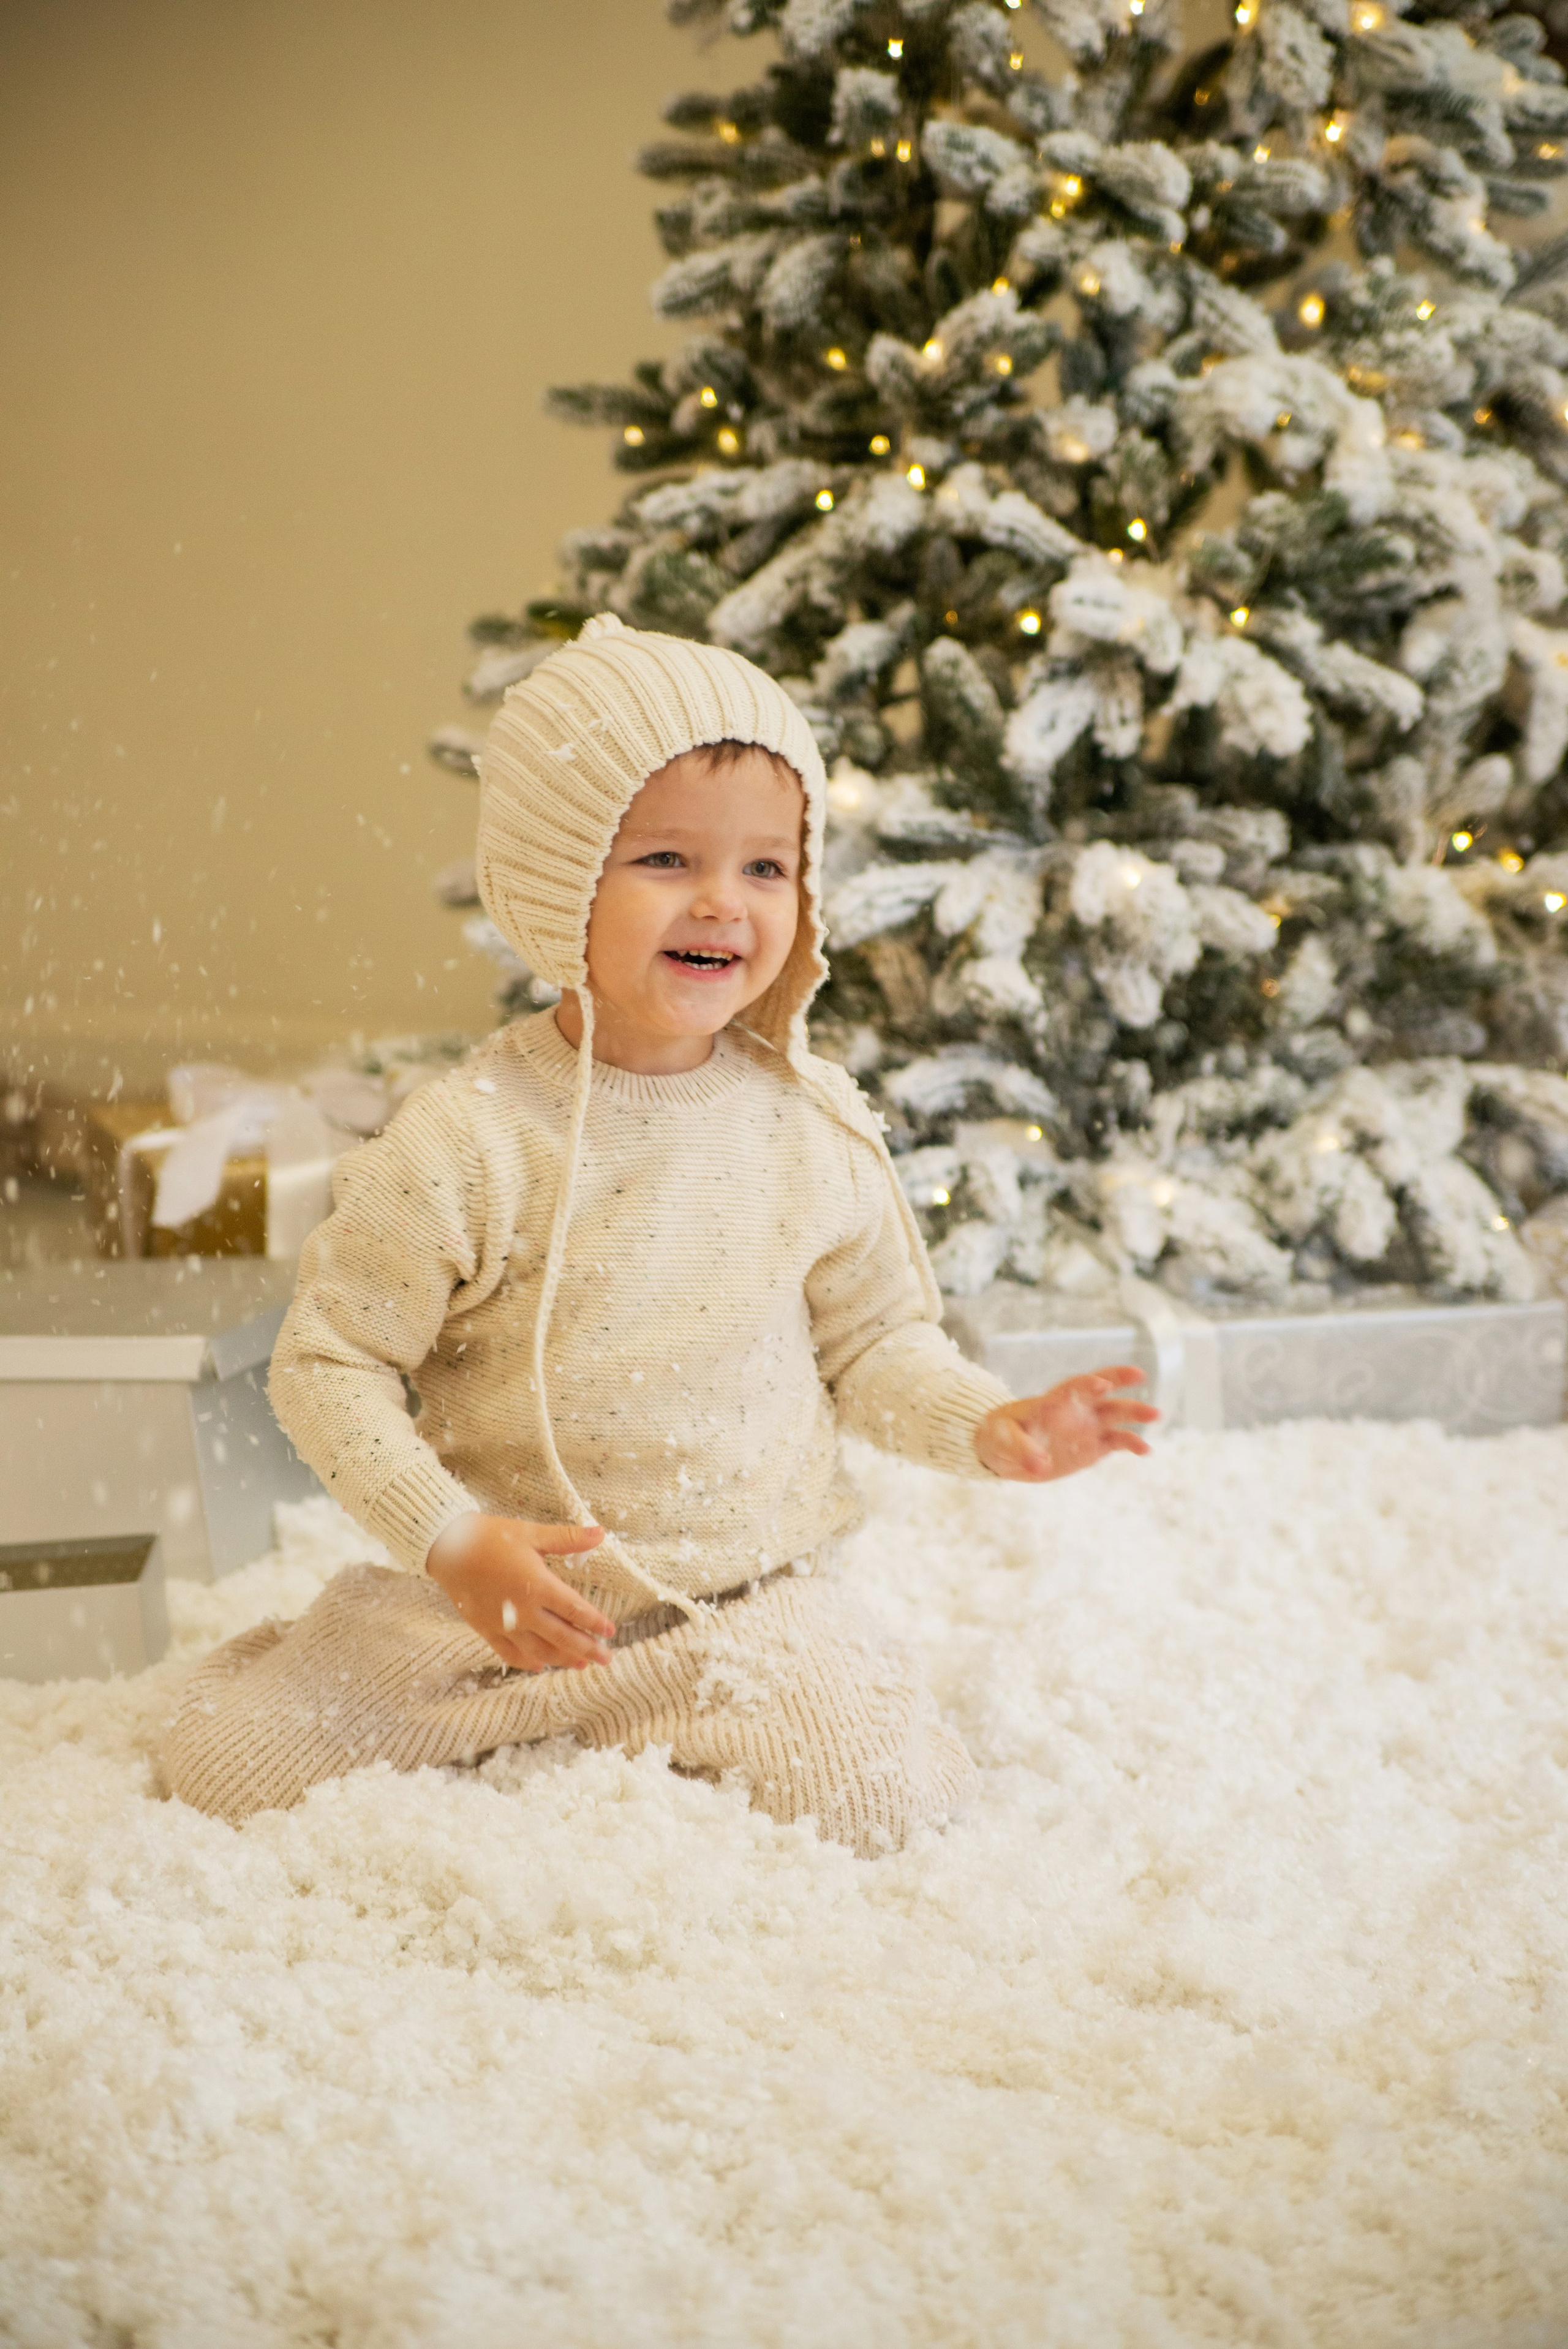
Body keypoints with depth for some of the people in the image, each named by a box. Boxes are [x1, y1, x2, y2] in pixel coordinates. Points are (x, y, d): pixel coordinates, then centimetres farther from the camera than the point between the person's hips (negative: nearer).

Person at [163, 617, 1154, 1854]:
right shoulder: (467, 1144, -15)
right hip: (505, 1597, -2)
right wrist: (454, 1542, -19)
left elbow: (873, 1334, 9)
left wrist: (987, 1424, -9)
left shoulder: (815, 1126, -4)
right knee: (231, 1756, -14)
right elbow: (329, 1359, -10)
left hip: (748, 1596, 2)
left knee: (880, 1801, -21)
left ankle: (640, 1715, 6)